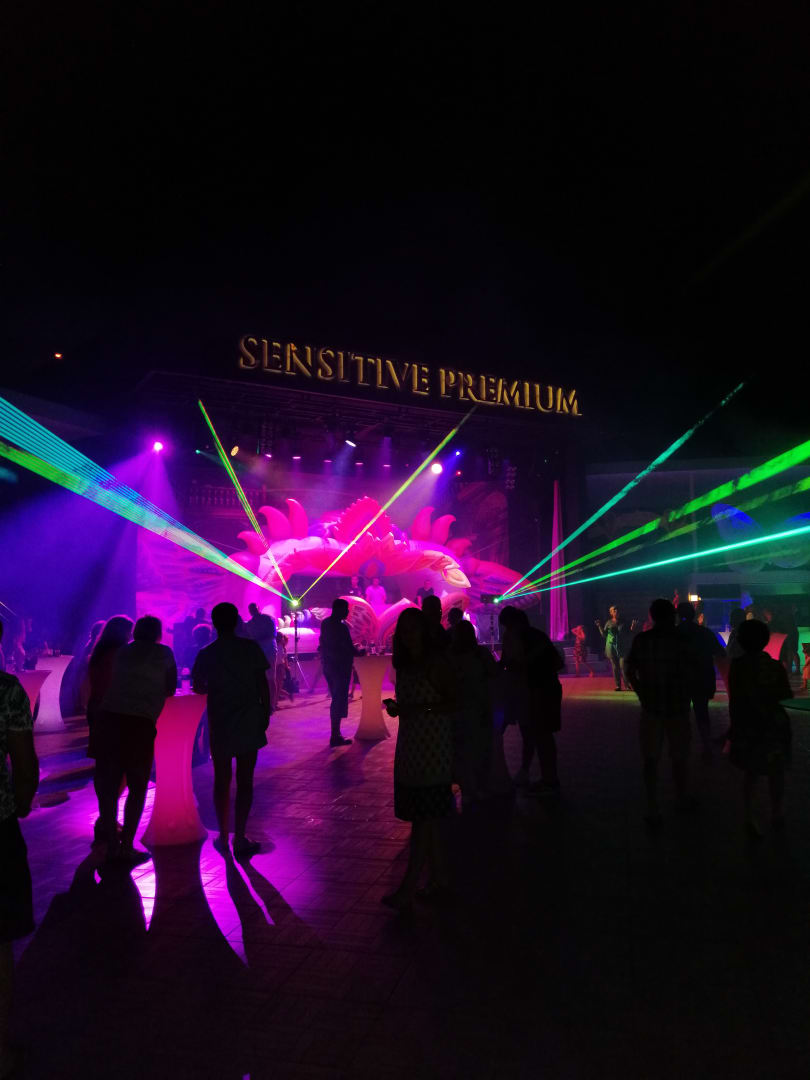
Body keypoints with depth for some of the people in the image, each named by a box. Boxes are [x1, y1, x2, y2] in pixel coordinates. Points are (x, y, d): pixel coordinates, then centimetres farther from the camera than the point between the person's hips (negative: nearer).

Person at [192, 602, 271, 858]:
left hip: (219, 724, 2)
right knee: (244, 781, 4)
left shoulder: (206, 654, 0)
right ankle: (240, 840, 5)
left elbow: (197, 687, 11)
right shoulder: (250, 647, -5)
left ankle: (223, 838, 20)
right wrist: (266, 713, 4)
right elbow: (262, 684, -6)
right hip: (249, 722, -1)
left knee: (221, 781, 14)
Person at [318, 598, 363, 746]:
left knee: (335, 699, 16)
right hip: (341, 667, -8)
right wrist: (360, 652, 3)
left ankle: (336, 734, 22)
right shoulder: (341, 627, -19)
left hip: (328, 666, 9)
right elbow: (351, 650, -18)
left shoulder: (325, 623, 7)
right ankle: (335, 737, -1)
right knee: (340, 701, -3)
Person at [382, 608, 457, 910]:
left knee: (424, 816, -4)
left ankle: (408, 888, -2)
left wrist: (418, 709, -21)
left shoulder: (436, 662, -10)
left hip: (432, 746, -7)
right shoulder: (403, 664, 11)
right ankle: (440, 877, 24)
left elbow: (452, 702, -13)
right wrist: (396, 707, -4)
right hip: (409, 745, 7)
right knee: (427, 816, 12)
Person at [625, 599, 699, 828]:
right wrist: (686, 694, 9)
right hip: (677, 708, -2)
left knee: (651, 759, 8)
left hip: (650, 707, 2)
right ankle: (682, 799, 34)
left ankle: (653, 810, 5)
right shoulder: (680, 641, -11)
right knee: (679, 757, 16)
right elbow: (693, 674, -9)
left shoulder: (641, 640, -3)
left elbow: (629, 670, 1)